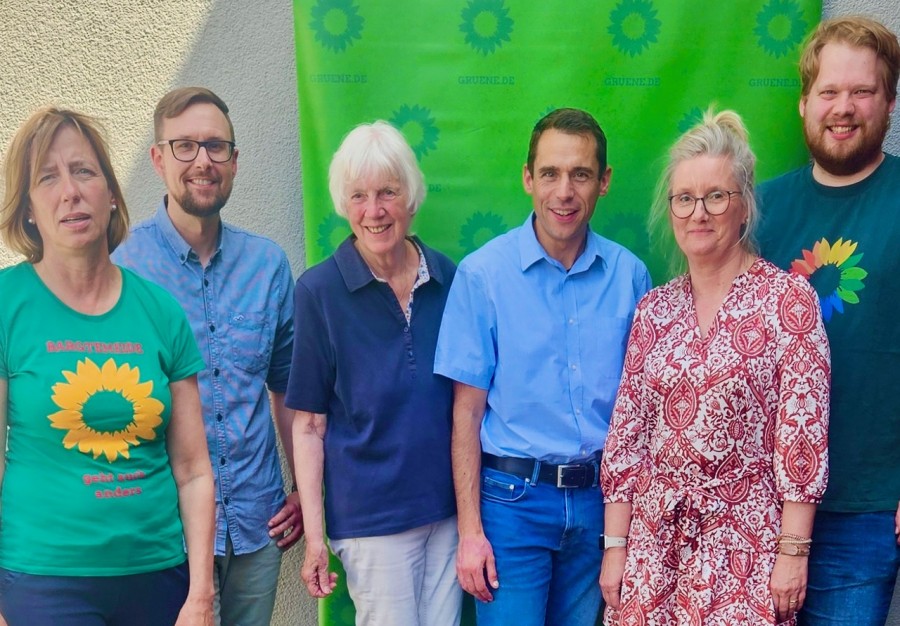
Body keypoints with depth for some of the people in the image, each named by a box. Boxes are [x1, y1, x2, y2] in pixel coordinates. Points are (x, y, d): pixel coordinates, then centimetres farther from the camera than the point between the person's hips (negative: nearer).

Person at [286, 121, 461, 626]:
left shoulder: (447, 278, 1)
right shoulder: (319, 291, -8)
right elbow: (309, 426, -7)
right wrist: (315, 536, -10)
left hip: (449, 508, 4)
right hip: (371, 515, -3)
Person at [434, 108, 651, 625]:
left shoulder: (630, 275, 0)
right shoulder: (483, 273, -8)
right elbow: (467, 411, -6)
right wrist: (470, 531, -8)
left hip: (599, 501, 3)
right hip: (512, 498, -3)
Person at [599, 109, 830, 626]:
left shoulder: (788, 297, -7)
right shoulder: (654, 309, 5)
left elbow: (803, 435, -10)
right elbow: (626, 435, 6)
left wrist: (792, 551, -12)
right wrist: (615, 545, 4)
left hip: (746, 541, -4)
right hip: (654, 538, 4)